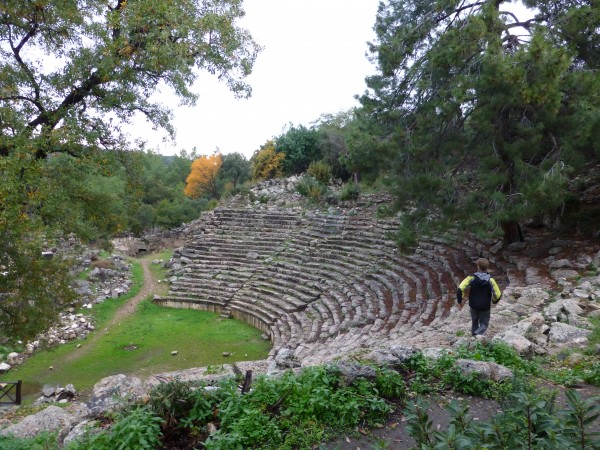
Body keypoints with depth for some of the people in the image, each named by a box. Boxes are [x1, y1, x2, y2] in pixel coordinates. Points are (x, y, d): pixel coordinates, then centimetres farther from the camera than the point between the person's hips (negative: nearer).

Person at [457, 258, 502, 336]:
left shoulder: (472, 278, -14)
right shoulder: (490, 280, -14)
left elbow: (460, 289, -20)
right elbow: (497, 294, -8)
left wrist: (459, 300, -5)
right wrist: (494, 301, 14)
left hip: (473, 305, 1)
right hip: (485, 306, -1)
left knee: (474, 322, 22)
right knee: (484, 324, 9)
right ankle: (478, 334, -18)